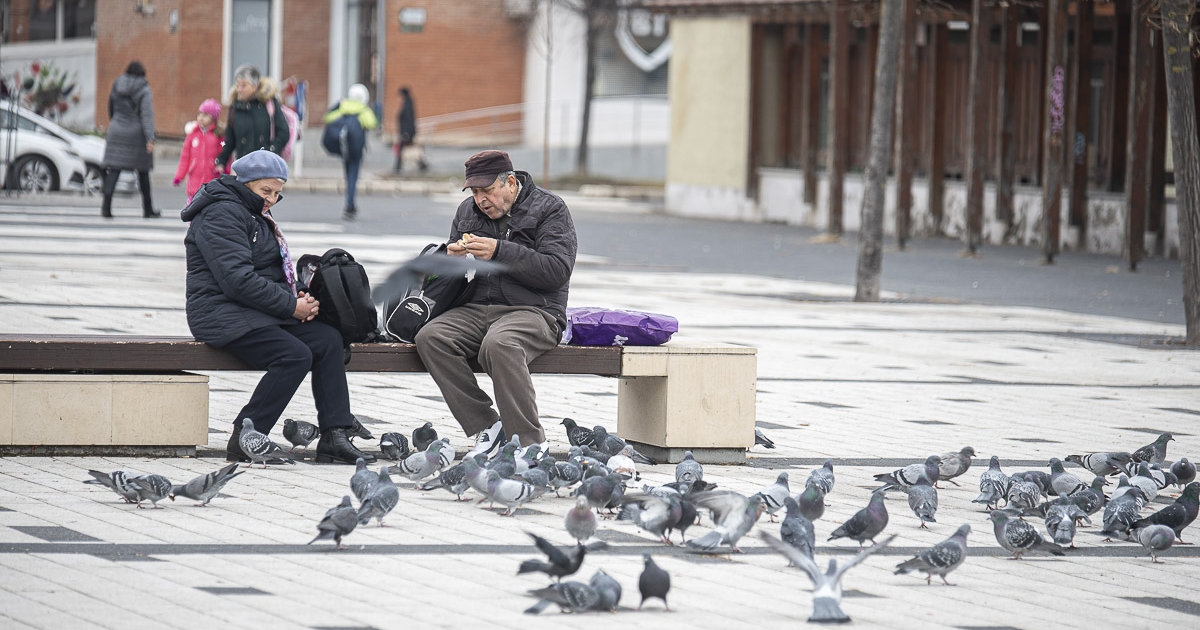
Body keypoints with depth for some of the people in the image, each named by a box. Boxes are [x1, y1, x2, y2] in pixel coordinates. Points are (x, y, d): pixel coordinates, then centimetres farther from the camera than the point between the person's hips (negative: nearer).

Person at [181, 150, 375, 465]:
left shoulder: (256, 215, 21)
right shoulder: (222, 214, -11)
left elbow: (274, 272, 26)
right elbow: (238, 280, -21)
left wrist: (298, 298, 4)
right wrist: (291, 306, -17)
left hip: (260, 313, 10)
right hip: (224, 316, -10)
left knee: (328, 339, -8)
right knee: (295, 355, -27)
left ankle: (334, 437, -12)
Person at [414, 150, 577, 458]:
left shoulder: (549, 209, 0)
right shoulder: (468, 211, 18)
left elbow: (557, 271, -13)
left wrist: (499, 252, -19)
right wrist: (452, 258, -2)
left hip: (533, 310, -6)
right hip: (475, 310, 6)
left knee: (498, 344, -38)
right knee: (430, 338, -23)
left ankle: (530, 442, -30)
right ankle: (486, 427, -18)